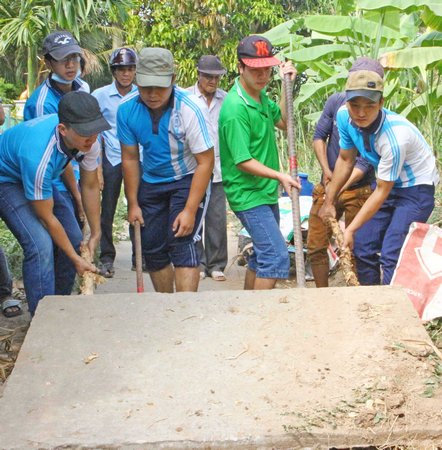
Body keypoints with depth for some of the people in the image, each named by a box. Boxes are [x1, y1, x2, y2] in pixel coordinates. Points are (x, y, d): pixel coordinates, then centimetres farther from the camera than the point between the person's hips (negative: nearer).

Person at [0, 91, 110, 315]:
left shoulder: (87, 140, -22)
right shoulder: (39, 154, -41)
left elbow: (90, 186, -5)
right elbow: (46, 217, -28)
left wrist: (95, 234, 1)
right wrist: (75, 259, -19)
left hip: (40, 177, 7)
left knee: (73, 238, 3)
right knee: (40, 244, -23)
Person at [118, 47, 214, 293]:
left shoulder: (191, 108, -26)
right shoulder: (127, 110, -13)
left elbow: (205, 161, -23)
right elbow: (130, 158, -2)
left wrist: (190, 211, -25)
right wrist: (133, 204, -1)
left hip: (188, 180, -5)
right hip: (151, 183, 5)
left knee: (181, 244, -18)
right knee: (152, 249, 9)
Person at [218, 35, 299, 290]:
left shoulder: (261, 95, 7)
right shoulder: (235, 108, -21)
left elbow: (284, 122, 20)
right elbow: (242, 161, -22)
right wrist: (279, 175, -28)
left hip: (267, 192, 10)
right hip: (248, 195, -10)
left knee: (263, 255, 17)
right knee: (277, 256, -15)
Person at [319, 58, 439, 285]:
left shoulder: (395, 135, -34)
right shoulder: (344, 116, -15)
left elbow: (382, 192, -23)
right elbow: (345, 160, 4)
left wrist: (351, 229, -20)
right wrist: (329, 202, 8)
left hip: (416, 188, -7)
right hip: (387, 184, 7)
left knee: (391, 256, -17)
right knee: (364, 250, 7)